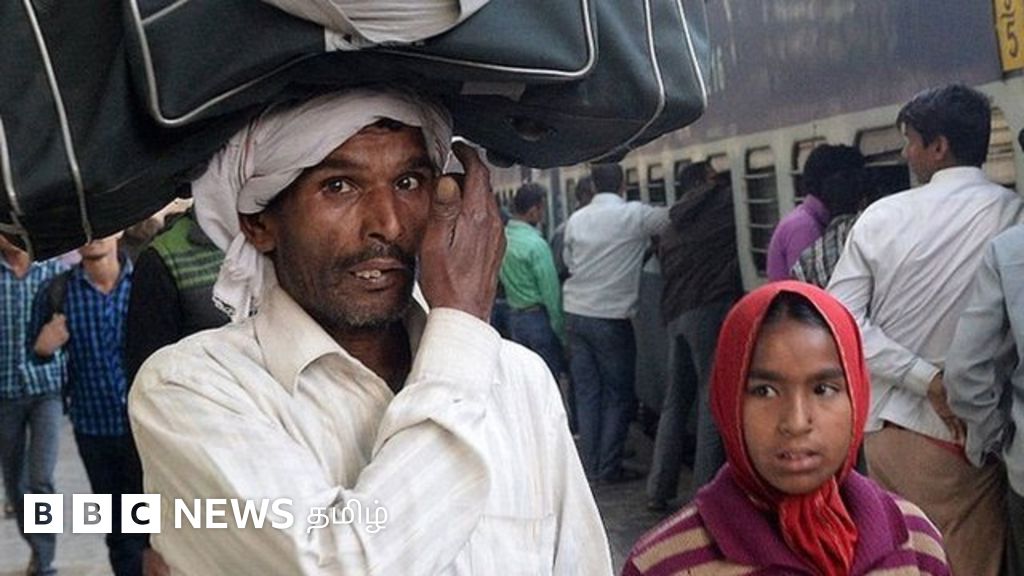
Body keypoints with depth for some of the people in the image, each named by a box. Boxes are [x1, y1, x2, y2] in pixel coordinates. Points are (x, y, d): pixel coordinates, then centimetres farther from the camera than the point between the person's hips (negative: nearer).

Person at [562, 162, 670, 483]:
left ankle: (590, 465, 15)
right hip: (611, 317, -5)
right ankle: (609, 468, 6)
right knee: (618, 396, 5)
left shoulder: (576, 220, 4)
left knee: (586, 393, 11)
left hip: (576, 313, 5)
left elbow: (569, 262, 10)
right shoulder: (634, 216, -10)